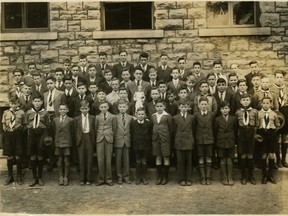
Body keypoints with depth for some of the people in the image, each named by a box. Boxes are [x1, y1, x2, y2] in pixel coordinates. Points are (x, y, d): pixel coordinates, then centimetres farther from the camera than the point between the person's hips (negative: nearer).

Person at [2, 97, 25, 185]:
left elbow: (23, 125, 4)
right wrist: (7, 130, 1)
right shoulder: (6, 113, 6)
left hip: (18, 136, -2)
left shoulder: (21, 113, 0)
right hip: (8, 135, 2)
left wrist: (18, 129, -7)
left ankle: (19, 176, 15)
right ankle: (10, 176, 18)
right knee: (9, 157, 7)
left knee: (18, 157, 3)